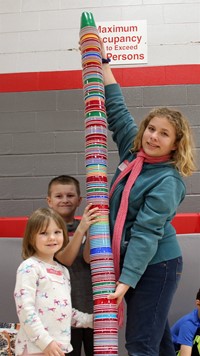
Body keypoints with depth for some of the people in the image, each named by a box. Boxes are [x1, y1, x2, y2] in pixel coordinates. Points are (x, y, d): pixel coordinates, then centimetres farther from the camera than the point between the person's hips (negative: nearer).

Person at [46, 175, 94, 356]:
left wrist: (91, 228, -21)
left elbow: (88, 258, -9)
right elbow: (65, 258, -17)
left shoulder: (85, 224, 7)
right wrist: (82, 227, -28)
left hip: (92, 303, 3)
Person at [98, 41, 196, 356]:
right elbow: (117, 109, 14)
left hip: (155, 265, -7)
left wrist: (125, 282, -26)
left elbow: (146, 233, -23)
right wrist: (102, 62, 18)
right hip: (127, 260, 7)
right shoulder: (133, 151, 3)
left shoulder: (168, 181, -17)